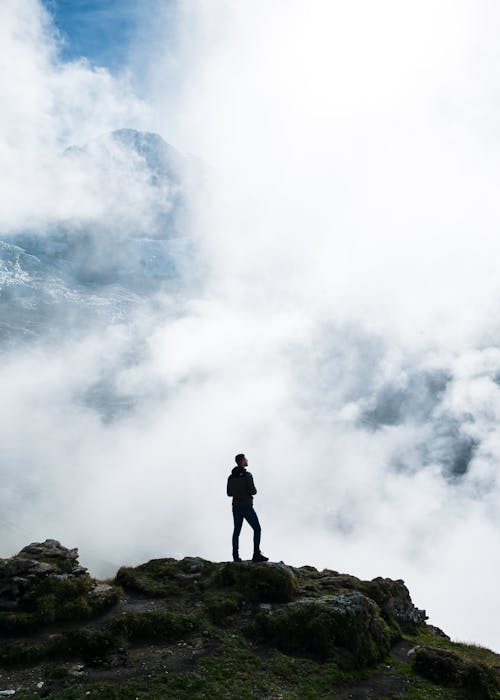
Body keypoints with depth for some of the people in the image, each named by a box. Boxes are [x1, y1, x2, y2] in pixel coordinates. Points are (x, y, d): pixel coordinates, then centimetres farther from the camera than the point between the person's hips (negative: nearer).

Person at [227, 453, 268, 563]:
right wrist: (254, 490, 4)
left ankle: (235, 556, 9)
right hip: (247, 507, -6)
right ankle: (256, 554, -1)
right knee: (257, 529, 3)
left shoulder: (231, 477, 6)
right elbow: (253, 491, -19)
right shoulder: (247, 475, -15)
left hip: (236, 507, 6)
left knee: (237, 531, 12)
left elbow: (229, 493, 12)